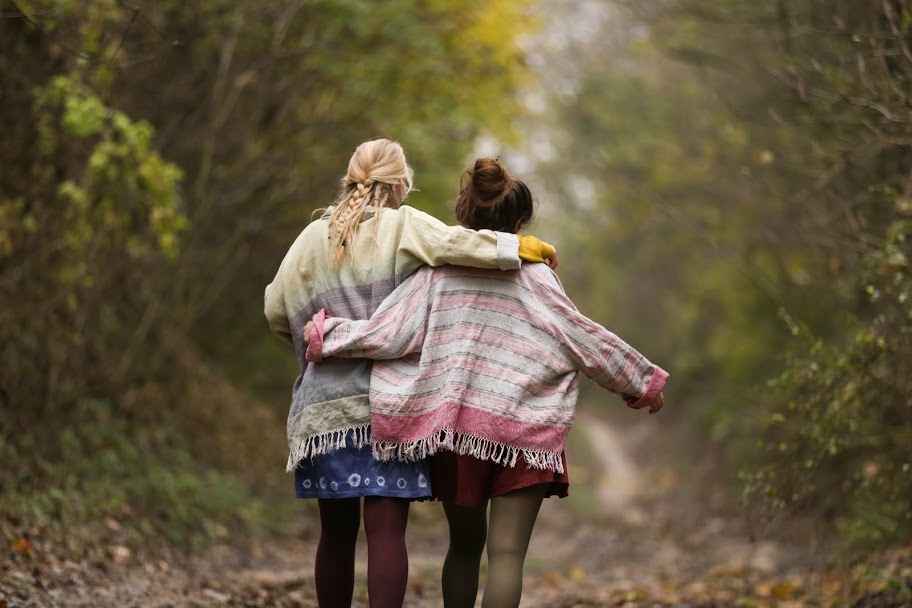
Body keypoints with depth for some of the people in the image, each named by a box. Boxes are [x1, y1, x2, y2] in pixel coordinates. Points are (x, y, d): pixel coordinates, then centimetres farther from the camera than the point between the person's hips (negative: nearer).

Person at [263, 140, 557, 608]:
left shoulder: (313, 238, 13)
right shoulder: (402, 226, 1)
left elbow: (276, 309, 12)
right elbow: (450, 243, -17)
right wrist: (515, 247, -10)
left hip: (325, 407, 4)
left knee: (337, 532, 11)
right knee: (386, 530, -7)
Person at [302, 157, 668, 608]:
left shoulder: (437, 273, 0)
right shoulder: (531, 275, -4)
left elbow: (386, 334, -6)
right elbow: (583, 339, -1)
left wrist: (324, 335, 7)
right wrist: (643, 381, 10)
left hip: (454, 427, 3)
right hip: (523, 431, -3)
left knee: (465, 545, 18)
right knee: (507, 553, -5)